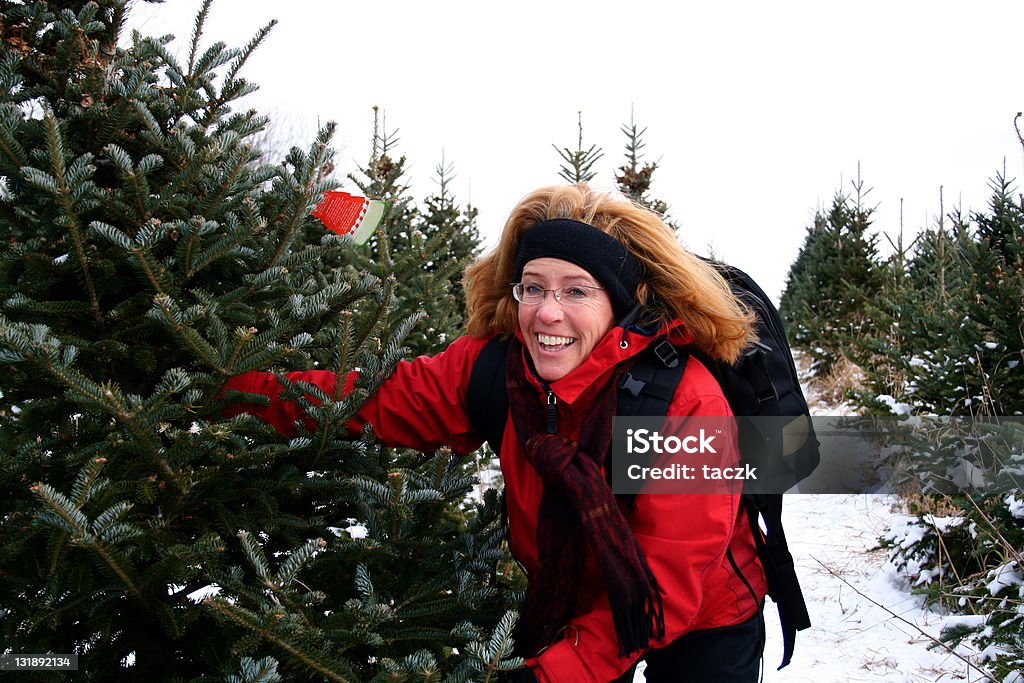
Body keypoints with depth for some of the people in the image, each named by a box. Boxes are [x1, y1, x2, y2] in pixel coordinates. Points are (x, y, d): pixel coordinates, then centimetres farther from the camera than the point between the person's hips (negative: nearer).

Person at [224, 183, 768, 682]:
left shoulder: (687, 400, -30)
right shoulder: (496, 365, -17)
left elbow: (670, 583, -29)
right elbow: (382, 397, -11)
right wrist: (237, 388, -18)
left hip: (701, 624, -3)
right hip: (565, 605, 3)